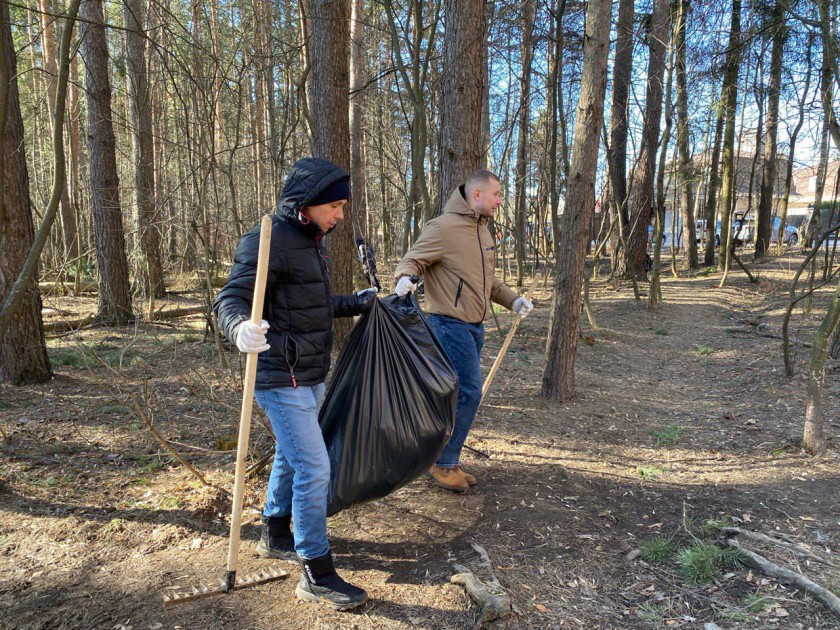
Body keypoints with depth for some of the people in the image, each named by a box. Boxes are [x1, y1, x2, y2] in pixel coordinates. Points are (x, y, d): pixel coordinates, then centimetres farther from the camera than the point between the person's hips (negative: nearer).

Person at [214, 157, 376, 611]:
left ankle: (275, 535, 43)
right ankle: (316, 574, 7)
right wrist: (241, 327, -45)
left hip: (310, 376, 10)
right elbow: (230, 299, -24)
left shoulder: (312, 242, 13)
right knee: (314, 468, -8)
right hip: (282, 379, -10)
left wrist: (358, 303, 26)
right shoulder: (268, 241, -17)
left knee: (291, 457, 22)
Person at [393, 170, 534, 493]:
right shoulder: (443, 227, -12)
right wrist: (404, 279, -35)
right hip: (450, 324, -9)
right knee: (468, 393, -9)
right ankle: (443, 463, 7)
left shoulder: (483, 231, 16)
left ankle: (447, 461, 27)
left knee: (461, 394, 14)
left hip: (474, 326, 9)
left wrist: (513, 300, 14)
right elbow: (412, 260, -12)